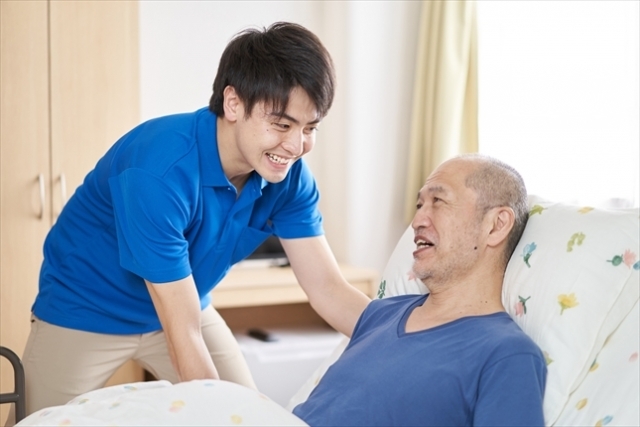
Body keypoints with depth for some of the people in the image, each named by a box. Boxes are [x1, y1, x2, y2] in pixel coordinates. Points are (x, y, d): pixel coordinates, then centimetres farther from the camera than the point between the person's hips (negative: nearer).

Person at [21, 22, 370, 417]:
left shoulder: (289, 177, -16)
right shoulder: (159, 170, -35)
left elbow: (330, 291, -15)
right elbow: (182, 332, -33)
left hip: (187, 307, 5)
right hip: (84, 314, -5)